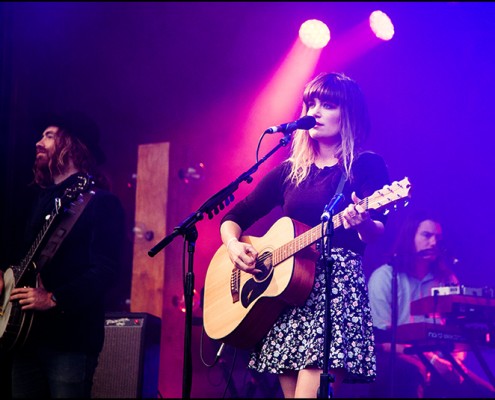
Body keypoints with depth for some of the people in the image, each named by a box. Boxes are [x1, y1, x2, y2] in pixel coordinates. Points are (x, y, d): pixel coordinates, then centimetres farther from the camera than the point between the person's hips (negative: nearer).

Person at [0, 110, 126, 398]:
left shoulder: (102, 203, -8)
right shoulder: (39, 199, 18)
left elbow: (106, 271, -17)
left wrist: (53, 299, -22)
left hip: (70, 338, -8)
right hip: (25, 334, 8)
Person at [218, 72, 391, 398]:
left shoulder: (366, 165, 2)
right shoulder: (290, 171, 15)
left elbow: (376, 235, -8)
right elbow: (233, 218, 17)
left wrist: (363, 223, -31)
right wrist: (234, 245, -4)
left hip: (337, 285, -5)